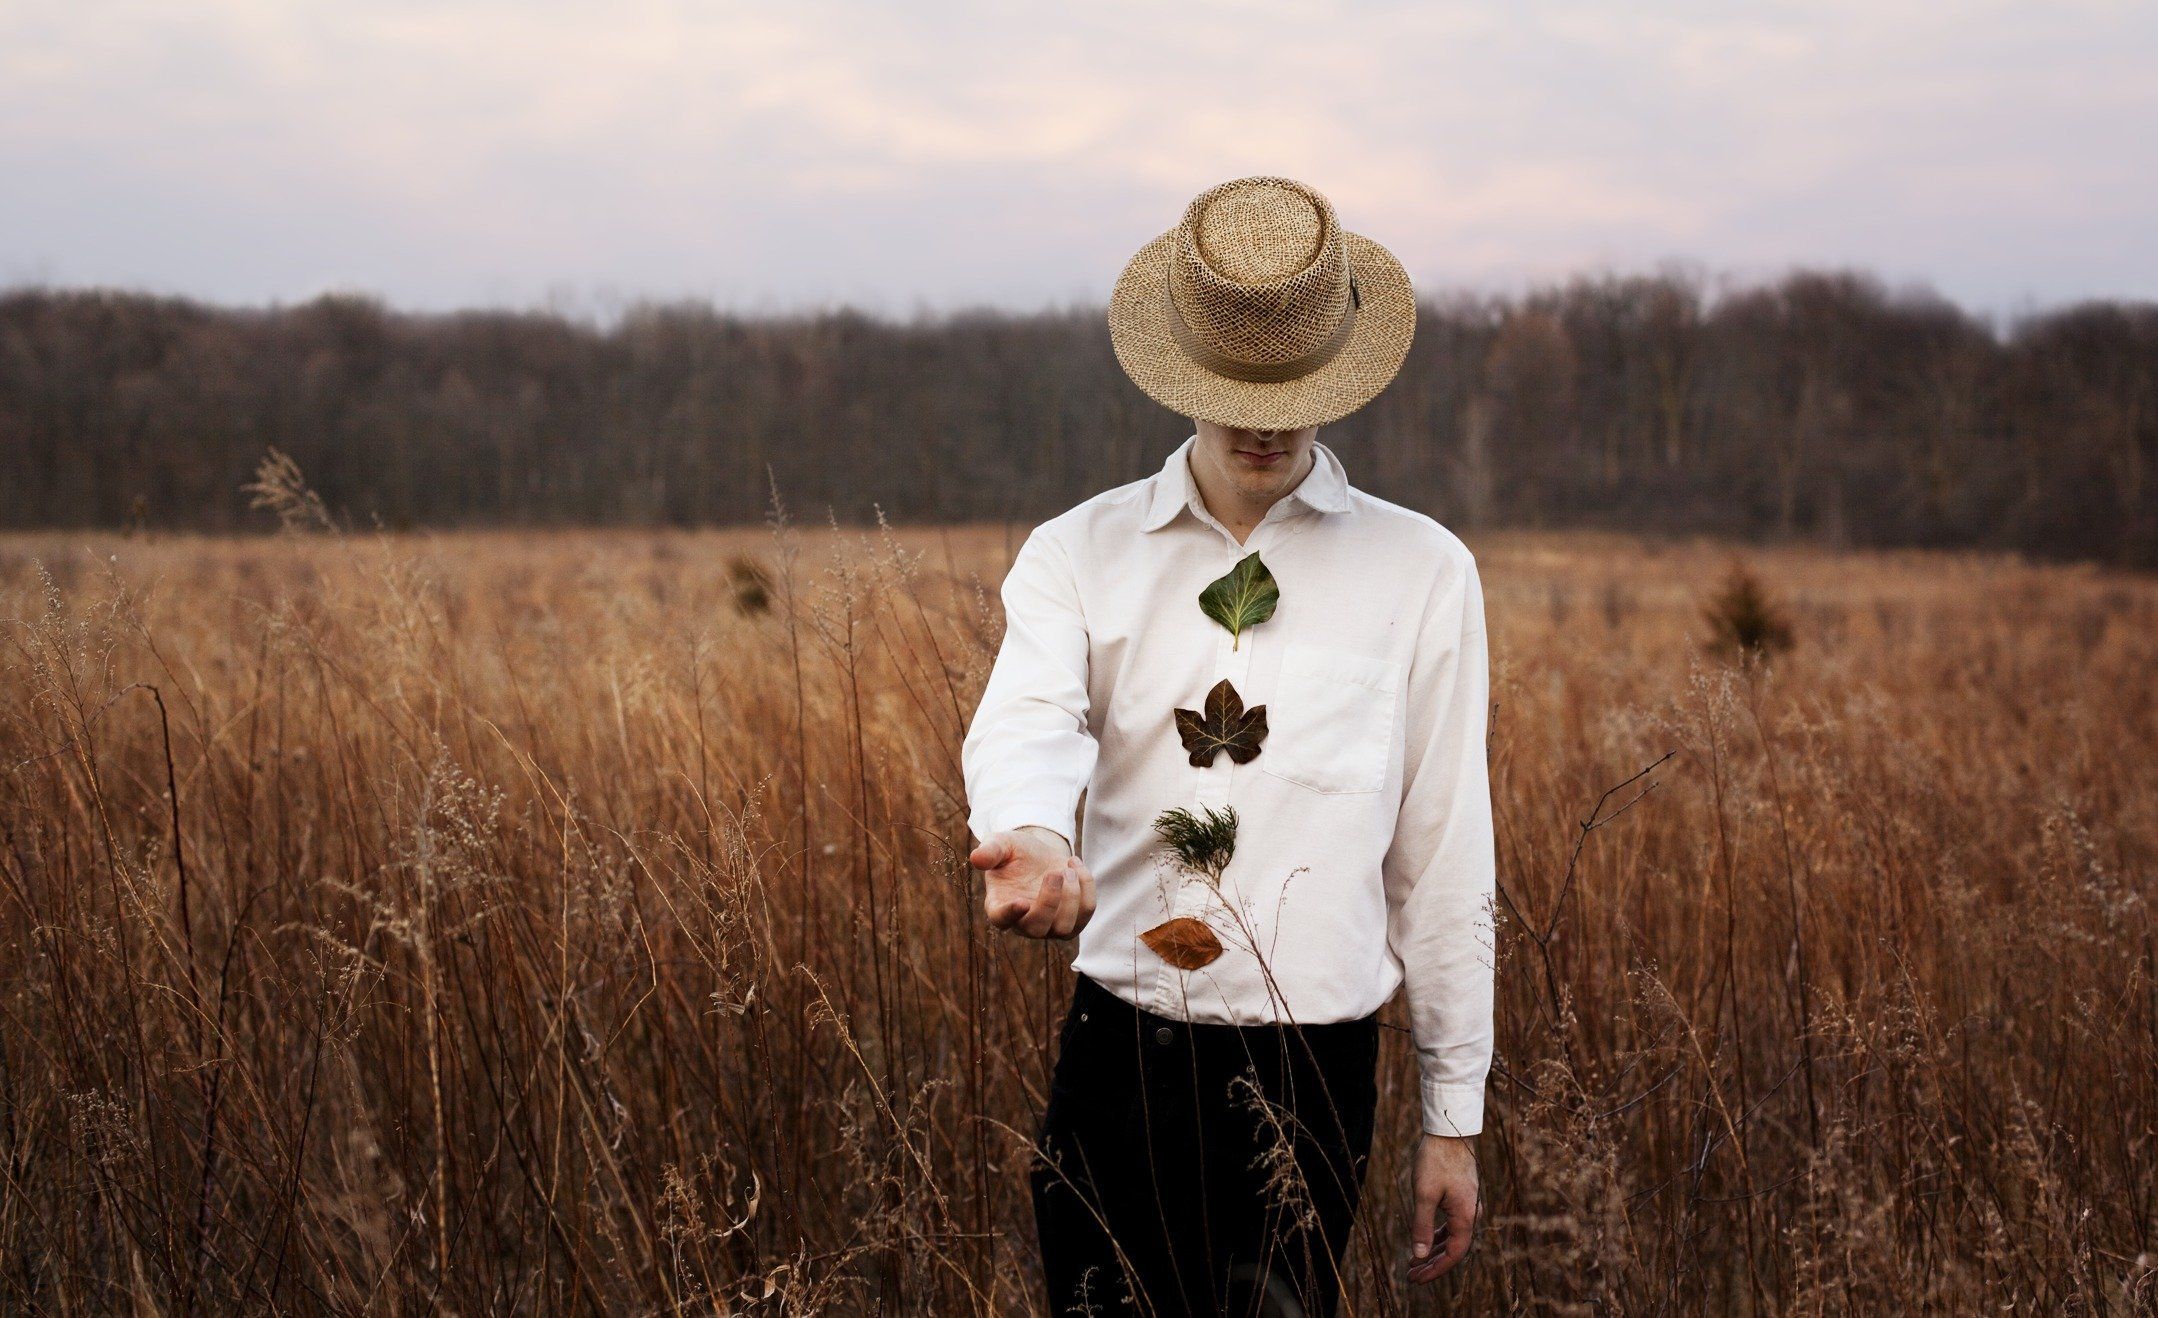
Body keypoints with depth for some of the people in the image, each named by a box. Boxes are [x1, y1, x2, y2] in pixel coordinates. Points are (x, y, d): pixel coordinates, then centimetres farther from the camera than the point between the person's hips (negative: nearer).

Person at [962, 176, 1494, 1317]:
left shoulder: (1422, 573, 4)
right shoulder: (1076, 554, 5)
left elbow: (1445, 854, 4)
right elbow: (1026, 721, -15)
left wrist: (1454, 1118, 6)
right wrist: (1030, 838, -40)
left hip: (1310, 1079, -1)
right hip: (1116, 1058, 1)